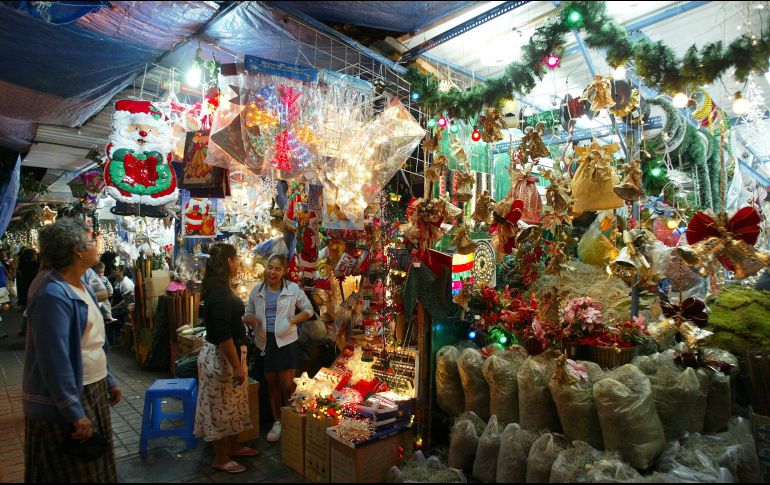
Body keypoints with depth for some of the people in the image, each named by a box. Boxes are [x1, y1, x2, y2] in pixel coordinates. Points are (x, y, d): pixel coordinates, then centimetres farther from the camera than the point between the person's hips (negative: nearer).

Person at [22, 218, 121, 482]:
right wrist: (75, 414, -24)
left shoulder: (80, 285, 6)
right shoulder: (53, 294, -24)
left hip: (90, 391, 9)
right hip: (64, 401, -9)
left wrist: (108, 381, 17)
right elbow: (54, 361, -27)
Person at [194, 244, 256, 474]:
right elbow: (223, 335, -27)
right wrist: (236, 366, -22)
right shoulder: (220, 293, -25)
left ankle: (233, 447, 37)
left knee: (231, 404, 21)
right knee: (221, 407, 5)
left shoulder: (221, 288, 7)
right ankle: (221, 459, 21)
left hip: (228, 353, 10)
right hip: (220, 356, -10)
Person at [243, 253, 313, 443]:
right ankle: (277, 421, 30)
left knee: (287, 385, -4)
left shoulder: (293, 289, -5)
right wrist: (250, 319, -12)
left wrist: (292, 320, -13)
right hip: (265, 342, 3)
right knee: (272, 384, 14)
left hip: (286, 341, -3)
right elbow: (248, 313, 12)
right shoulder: (257, 289, 4)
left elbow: (308, 310, 4)